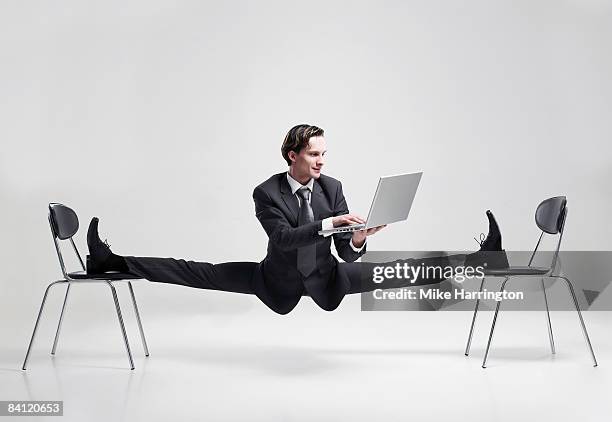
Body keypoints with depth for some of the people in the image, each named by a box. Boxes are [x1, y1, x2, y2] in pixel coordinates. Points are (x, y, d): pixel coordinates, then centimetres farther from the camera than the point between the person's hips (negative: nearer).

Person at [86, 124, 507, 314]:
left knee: (403, 271, -6)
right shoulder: (266, 193, -17)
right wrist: (330, 223, -42)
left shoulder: (333, 187, -9)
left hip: (327, 278, 2)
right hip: (280, 280, -2)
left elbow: (349, 254, -9)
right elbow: (285, 239, -32)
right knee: (201, 273, -11)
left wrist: (359, 238, -33)